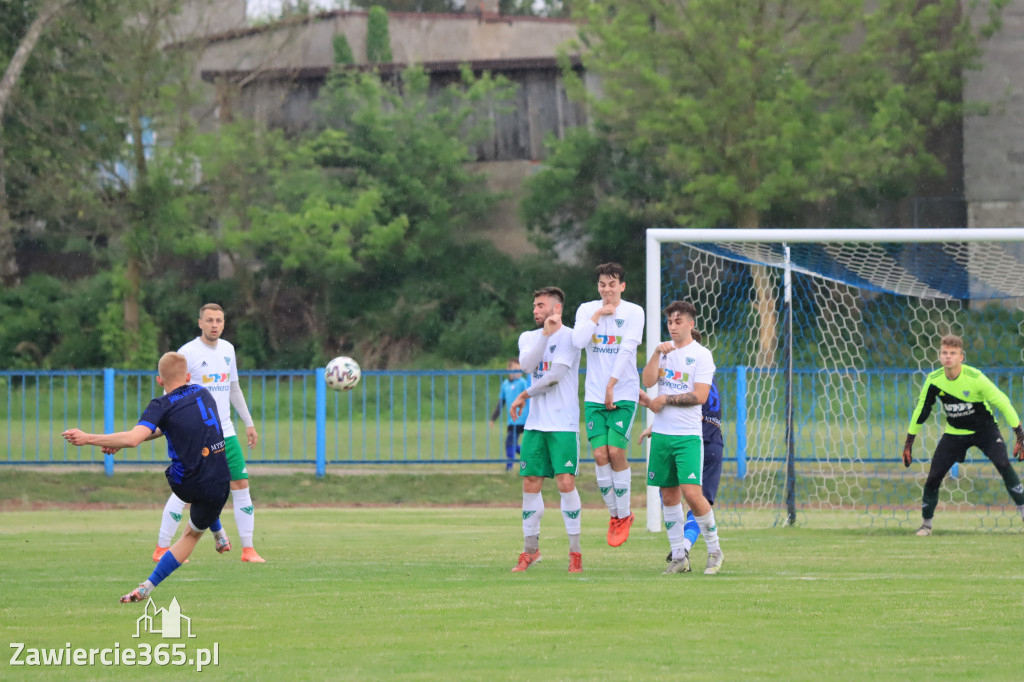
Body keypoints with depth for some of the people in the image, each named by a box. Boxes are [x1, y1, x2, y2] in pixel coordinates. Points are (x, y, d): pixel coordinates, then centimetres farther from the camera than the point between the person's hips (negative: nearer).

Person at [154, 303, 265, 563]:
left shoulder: (227, 349, 12)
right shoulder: (188, 352, -8)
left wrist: (249, 423, 22)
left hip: (225, 433, 6)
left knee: (241, 485, 0)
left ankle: (248, 549, 5)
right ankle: (161, 549, 3)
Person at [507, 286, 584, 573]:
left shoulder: (569, 337, -3)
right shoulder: (528, 337, 14)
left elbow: (556, 375, -12)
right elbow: (528, 365, -7)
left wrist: (525, 395, -2)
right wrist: (546, 334, -16)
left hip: (563, 423, -5)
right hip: (535, 423, 5)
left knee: (566, 482, -11)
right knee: (531, 485, 4)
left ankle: (575, 551, -6)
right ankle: (530, 550, 13)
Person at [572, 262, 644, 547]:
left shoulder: (633, 312, -1)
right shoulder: (587, 310, 7)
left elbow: (626, 350, -9)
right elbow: (578, 341, -9)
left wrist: (611, 386, -14)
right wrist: (598, 315, -9)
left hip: (624, 394, -3)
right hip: (594, 394, 3)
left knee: (616, 451, -12)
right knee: (600, 453, -6)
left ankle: (624, 515, 3)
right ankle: (614, 514, 10)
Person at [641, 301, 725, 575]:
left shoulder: (701, 355, -3)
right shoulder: (664, 350, 12)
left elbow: (700, 396, -12)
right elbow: (648, 381, -2)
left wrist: (666, 400, -8)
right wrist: (657, 354, -12)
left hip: (688, 435, -5)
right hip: (661, 433, 5)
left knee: (692, 493, -15)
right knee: (669, 495, 6)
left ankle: (714, 550, 1)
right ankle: (679, 556, 13)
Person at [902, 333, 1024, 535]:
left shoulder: (975, 378, -24)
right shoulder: (934, 381, -14)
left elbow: (1002, 403, -15)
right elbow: (921, 411, 1)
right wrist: (908, 443, 5)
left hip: (984, 428, -3)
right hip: (955, 432, 3)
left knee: (1003, 464, -25)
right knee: (933, 476, -6)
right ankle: (926, 524, 14)